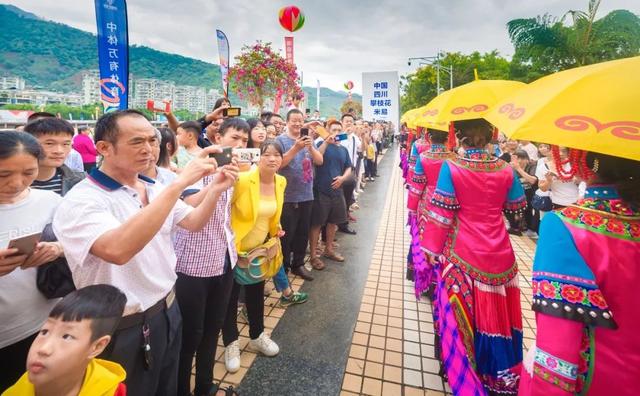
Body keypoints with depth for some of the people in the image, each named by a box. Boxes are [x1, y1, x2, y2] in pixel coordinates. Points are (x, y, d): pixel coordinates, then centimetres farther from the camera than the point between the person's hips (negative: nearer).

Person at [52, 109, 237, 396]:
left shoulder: (156, 189, 3)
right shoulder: (80, 201, -22)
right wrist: (179, 183, -42)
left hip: (167, 311, 7)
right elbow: (117, 250, -40)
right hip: (125, 329, -6)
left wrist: (215, 187, -14)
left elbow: (194, 223, 4)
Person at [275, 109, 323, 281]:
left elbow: (319, 161, 2)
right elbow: (279, 163, -17)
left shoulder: (308, 140, 12)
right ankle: (283, 266, 19)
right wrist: (296, 148, -25)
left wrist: (311, 147, -15)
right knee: (287, 234, 3)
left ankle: (298, 264, 27)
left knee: (303, 232, 13)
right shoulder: (281, 140, -4)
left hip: (306, 195, 5)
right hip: (287, 196, -5)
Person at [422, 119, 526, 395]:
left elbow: (441, 214, -12)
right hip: (499, 254, 4)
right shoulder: (505, 169, 0)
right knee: (498, 312, 16)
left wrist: (432, 248, -2)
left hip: (463, 253, -3)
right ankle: (501, 373, 34)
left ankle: (463, 372, 28)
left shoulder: (451, 167, -12)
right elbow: (517, 205, 15)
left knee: (464, 314, 11)